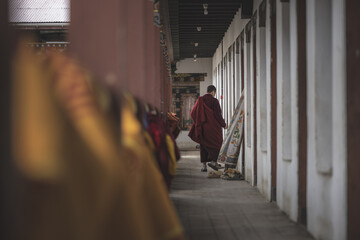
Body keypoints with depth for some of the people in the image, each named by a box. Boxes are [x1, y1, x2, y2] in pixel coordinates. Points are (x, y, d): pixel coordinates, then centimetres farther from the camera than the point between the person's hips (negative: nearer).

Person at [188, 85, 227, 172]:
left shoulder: (200, 100, 5)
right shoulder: (214, 101, -10)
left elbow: (193, 112, 8)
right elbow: (218, 114, -12)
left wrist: (198, 123, 22)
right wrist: (224, 124, 1)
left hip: (202, 127, 5)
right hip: (213, 126, -5)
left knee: (203, 145, 11)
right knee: (216, 144, 10)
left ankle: (204, 164, 7)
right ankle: (212, 161, -6)